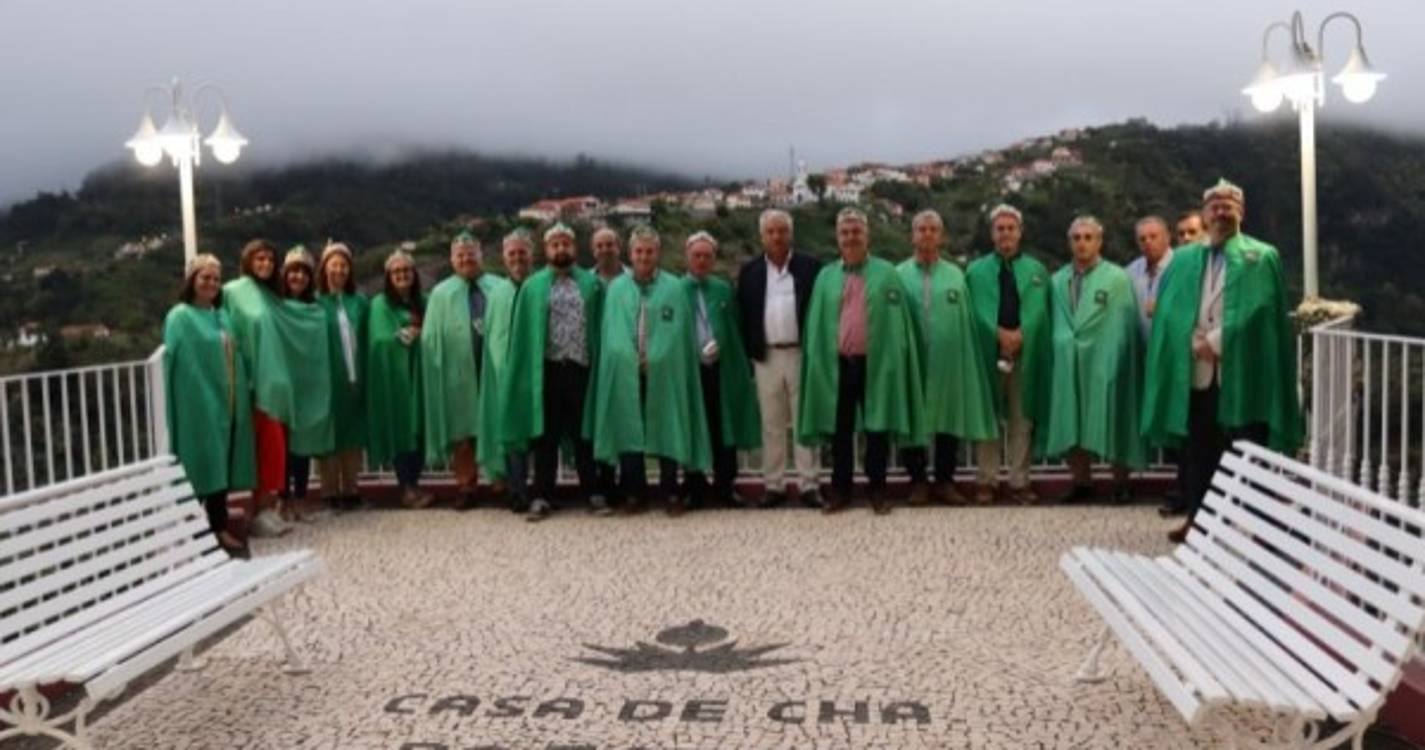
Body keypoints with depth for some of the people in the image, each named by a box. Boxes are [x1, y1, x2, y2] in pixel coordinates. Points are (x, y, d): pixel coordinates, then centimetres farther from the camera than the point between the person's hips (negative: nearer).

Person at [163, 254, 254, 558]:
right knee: (203, 465, -2)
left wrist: (242, 394, 13)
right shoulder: (180, 317, -7)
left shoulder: (221, 316, 14)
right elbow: (173, 360, -12)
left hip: (225, 402, 7)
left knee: (222, 463, 10)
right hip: (198, 404, -7)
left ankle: (219, 528, 18)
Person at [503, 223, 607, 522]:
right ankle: (542, 496, 9)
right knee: (546, 435, 4)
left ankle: (593, 493, 15)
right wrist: (529, 371, -4)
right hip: (548, 368, 0)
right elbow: (523, 332, 4)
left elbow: (600, 325, 6)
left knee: (584, 433, 7)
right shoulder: (533, 286, 6)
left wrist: (599, 362, -3)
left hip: (581, 367, 0)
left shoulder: (591, 283, 8)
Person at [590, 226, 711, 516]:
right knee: (628, 431, 5)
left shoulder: (674, 288, 1)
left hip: (664, 373, -1)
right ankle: (634, 492, 15)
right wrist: (628, 359, -5)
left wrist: (656, 359, -8)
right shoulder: (616, 288, 7)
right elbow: (610, 333, 6)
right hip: (626, 374, 2)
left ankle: (670, 492, 12)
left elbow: (681, 333, -1)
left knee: (667, 431, 3)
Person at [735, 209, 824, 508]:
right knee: (771, 425, 7)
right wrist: (750, 355, 1)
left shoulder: (810, 266, 2)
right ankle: (774, 485, 13)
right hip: (766, 357, 2)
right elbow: (743, 316, 8)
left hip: (801, 354, -2)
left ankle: (809, 485, 7)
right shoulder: (749, 271, 8)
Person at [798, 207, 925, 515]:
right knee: (840, 429, 8)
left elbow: (898, 322, -2)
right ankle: (840, 489, 18)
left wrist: (895, 359, -10)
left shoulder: (887, 273, 2)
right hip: (837, 364, 2)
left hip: (876, 363, -2)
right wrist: (819, 360, 0)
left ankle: (877, 489, 17)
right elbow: (816, 325, 8)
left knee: (876, 429, 6)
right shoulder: (825, 277, 9)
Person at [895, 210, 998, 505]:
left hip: (948, 359, 1)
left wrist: (967, 360, 1)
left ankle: (945, 481, 14)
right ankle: (918, 481, 14)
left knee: (950, 420, 4)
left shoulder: (956, 275, 8)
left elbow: (966, 322, 7)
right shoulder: (899, 275, 4)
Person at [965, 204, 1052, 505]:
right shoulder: (976, 270, 9)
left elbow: (1039, 313, 3)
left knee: (1022, 418, 3)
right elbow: (974, 313, 0)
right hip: (987, 352, -1)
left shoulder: (1037, 271, 12)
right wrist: (999, 334, -14)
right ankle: (986, 480, 9)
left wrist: (1019, 335, -13)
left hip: (1026, 354, 1)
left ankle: (1019, 482, 8)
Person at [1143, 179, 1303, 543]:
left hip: (1242, 370, -3)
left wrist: (1217, 340, -15)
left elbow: (1259, 309, -8)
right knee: (1198, 448, 9)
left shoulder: (1261, 257, 4)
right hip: (1194, 369, 3)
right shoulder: (1183, 259, 13)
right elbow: (1169, 312, 5)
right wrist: (1195, 341, -11)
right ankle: (1197, 517, 18)